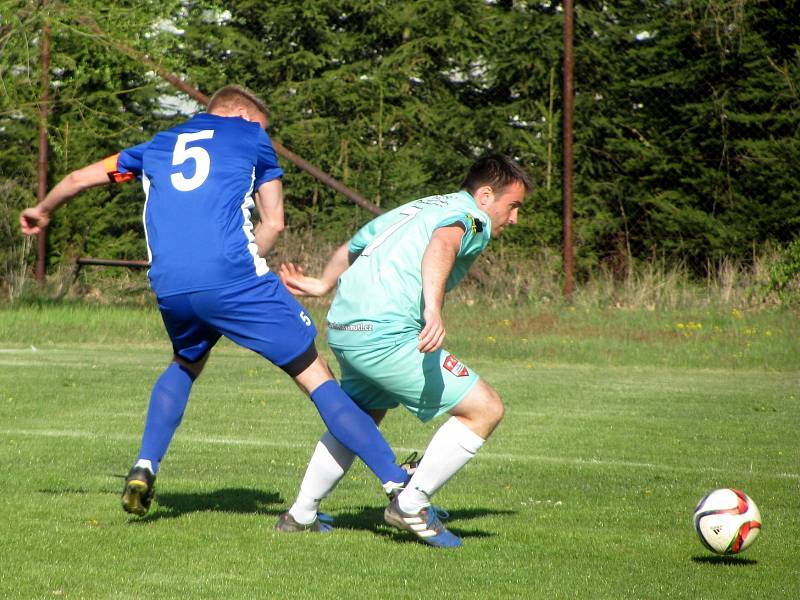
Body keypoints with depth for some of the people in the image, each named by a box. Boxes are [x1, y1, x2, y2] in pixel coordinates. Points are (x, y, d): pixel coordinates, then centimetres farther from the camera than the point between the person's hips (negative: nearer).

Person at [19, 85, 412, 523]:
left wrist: (41, 212, 56)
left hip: (169, 286, 4)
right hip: (233, 275, -4)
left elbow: (79, 178, 38)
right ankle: (397, 484, -8)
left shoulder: (160, 145, 28)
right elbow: (273, 223, 11)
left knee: (186, 364, 35)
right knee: (315, 376, 0)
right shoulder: (250, 135, 18)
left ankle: (144, 469, 21)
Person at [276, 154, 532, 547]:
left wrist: (323, 285, 54)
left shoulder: (418, 207, 25)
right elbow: (442, 245, -26)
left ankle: (301, 514, 36)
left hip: (342, 329, 9)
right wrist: (433, 309, -40)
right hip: (386, 334, -9)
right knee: (485, 409, -5)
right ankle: (411, 505, -1)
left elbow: (349, 249, 36)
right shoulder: (471, 218, -1)